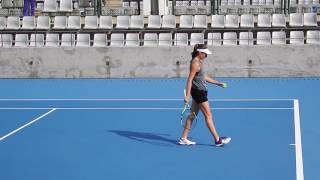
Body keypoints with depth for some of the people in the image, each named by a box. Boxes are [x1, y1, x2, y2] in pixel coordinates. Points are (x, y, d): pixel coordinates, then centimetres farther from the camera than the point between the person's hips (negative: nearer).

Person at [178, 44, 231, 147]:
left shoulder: (199, 62, 12)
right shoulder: (195, 63, -17)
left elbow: (204, 77, 22)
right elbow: (189, 80, -21)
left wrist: (217, 83, 22)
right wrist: (187, 95, -25)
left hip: (200, 92, 10)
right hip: (198, 92, -10)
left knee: (192, 115, 11)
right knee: (208, 116, -4)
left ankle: (183, 138, 15)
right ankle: (217, 140, 3)